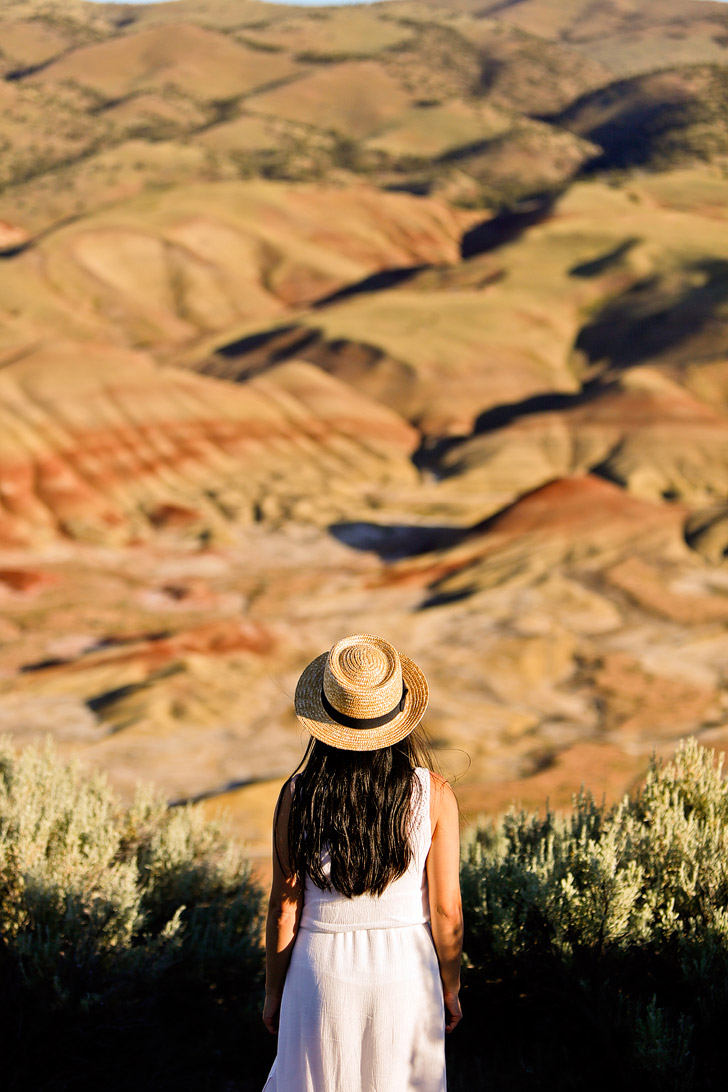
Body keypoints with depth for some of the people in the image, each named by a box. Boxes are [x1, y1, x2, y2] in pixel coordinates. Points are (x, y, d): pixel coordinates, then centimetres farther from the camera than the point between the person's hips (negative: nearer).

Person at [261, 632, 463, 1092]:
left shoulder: (297, 796, -14)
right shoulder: (435, 795, -14)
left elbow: (284, 907, -7)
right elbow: (446, 908, -8)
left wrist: (274, 990, 7)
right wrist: (450, 988, 7)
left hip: (322, 972, 0)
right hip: (406, 971, 0)